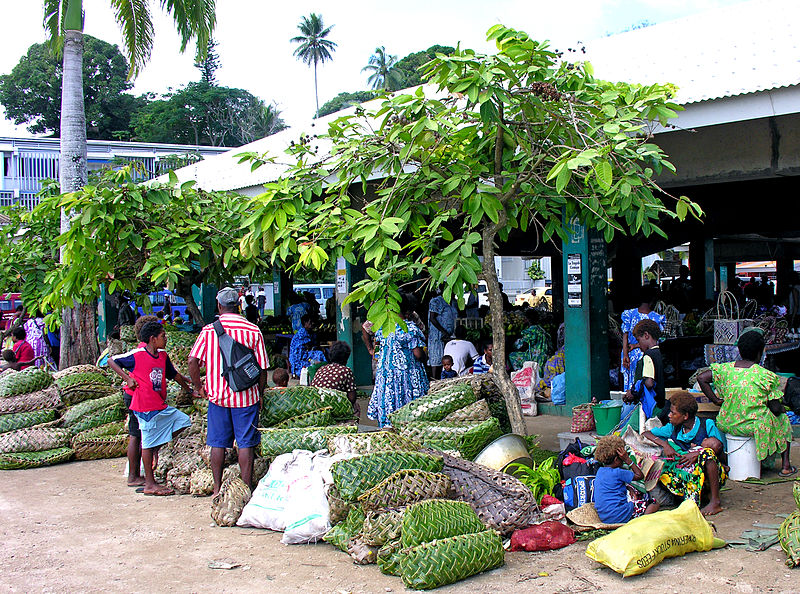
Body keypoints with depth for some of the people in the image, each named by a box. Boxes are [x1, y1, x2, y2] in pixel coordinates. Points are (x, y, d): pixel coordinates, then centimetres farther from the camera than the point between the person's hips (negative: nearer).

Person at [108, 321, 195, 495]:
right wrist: (128, 378, -11)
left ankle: (155, 447, 13)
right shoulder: (136, 355, -10)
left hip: (160, 405, 7)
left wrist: (189, 388, 29)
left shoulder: (163, 356, 9)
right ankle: (150, 484, 6)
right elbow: (111, 361, -2)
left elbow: (173, 374, 23)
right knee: (148, 442, -2)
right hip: (145, 407, -7)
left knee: (183, 420, 5)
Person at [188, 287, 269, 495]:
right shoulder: (253, 331, -4)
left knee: (218, 443, 11)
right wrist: (259, 394, 9)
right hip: (246, 396, -1)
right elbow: (262, 368, -3)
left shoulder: (209, 330, -4)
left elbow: (192, 361, -11)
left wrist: (199, 386, 3)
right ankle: (247, 488, 8)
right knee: (246, 443, 5)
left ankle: (217, 488, 17)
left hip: (217, 395, 1)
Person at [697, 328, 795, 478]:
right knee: (783, 419, 27)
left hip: (728, 425, 4)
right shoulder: (766, 376, -15)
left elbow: (701, 378, -3)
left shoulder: (725, 369, -5)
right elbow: (776, 409, -12)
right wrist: (781, 409, 12)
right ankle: (786, 466, 28)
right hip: (755, 426, -4)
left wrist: (716, 400, 3)